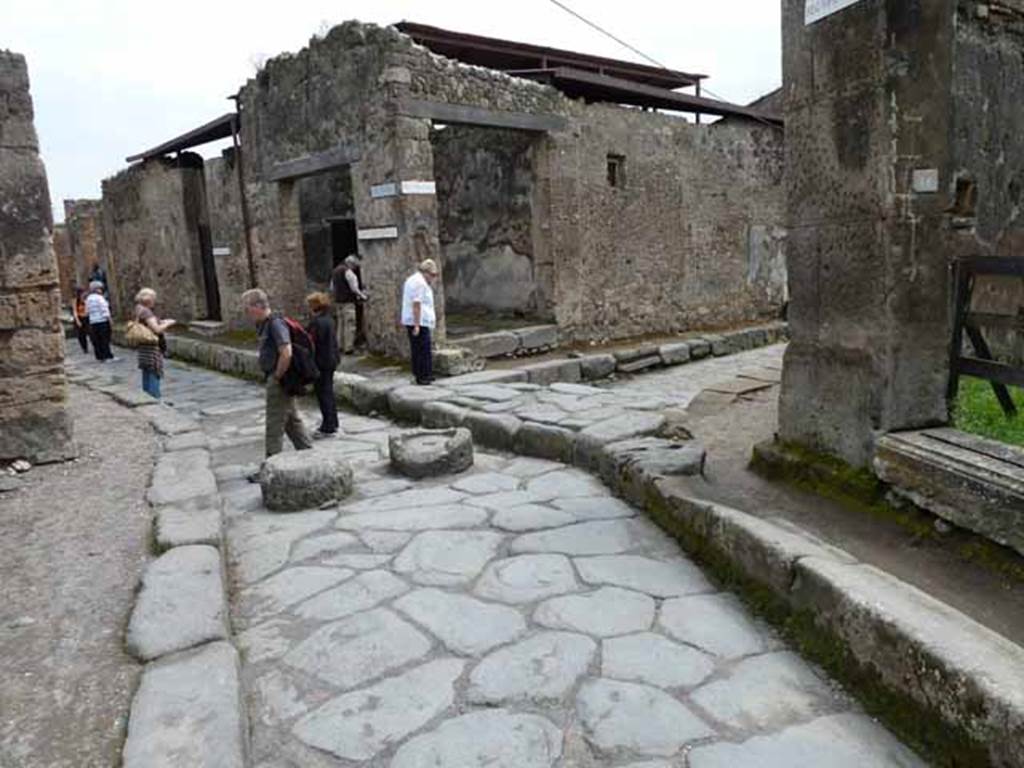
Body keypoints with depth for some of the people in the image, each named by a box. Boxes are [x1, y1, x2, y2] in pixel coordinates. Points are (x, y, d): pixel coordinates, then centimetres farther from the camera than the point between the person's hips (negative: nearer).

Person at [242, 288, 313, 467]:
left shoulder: (275, 324, -20)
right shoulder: (265, 325, 11)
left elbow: (286, 354, -30)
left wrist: (277, 377, -19)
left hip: (278, 382, -10)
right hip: (274, 379, 10)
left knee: (275, 426, -1)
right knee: (292, 421, 18)